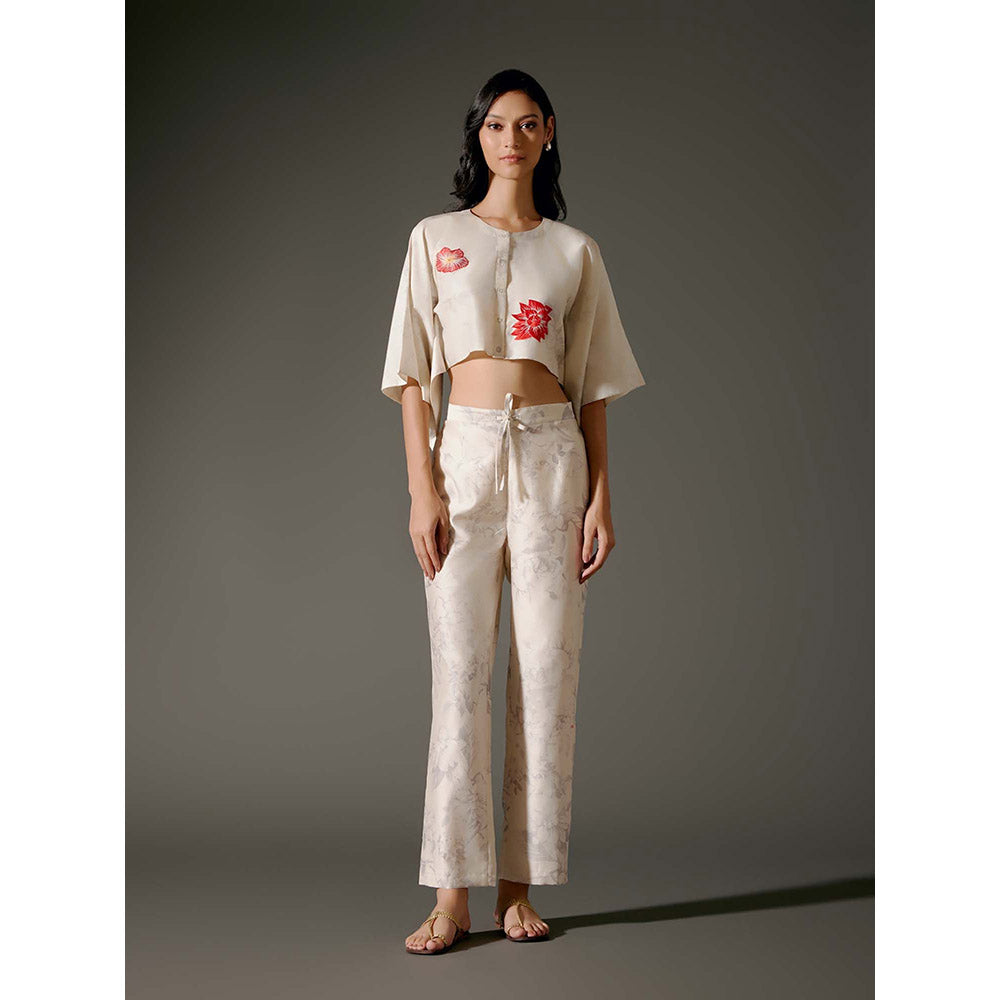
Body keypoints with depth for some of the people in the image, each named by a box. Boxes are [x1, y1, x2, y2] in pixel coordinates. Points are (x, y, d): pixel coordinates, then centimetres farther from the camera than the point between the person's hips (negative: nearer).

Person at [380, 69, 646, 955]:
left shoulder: (574, 250, 11)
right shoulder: (436, 238, 9)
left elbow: (594, 385, 10)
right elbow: (413, 375, 4)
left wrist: (601, 496, 1)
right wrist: (422, 487, -6)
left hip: (553, 453, 1)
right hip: (465, 450, -1)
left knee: (547, 668, -1)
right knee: (460, 669, -4)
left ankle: (519, 887, 8)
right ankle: (454, 895, 1)